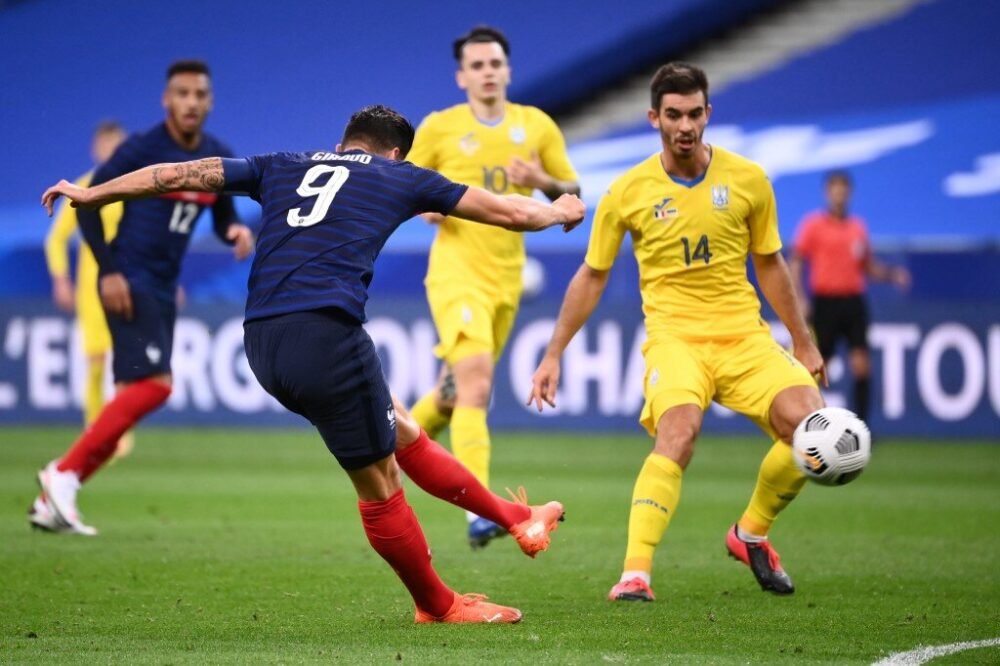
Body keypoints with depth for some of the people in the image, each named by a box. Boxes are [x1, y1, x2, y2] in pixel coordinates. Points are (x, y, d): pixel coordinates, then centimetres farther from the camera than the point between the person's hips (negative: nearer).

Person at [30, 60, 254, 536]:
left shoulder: (220, 159, 7)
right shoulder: (143, 149, -11)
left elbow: (221, 217, 17)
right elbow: (87, 202, -8)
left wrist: (236, 230, -8)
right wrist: (108, 270, -15)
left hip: (163, 290, 7)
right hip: (129, 282, -7)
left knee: (133, 398, 5)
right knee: (154, 384, -20)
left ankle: (52, 503, 10)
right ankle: (64, 473, -13)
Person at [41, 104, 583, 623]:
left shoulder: (283, 167, 25)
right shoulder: (399, 177, 15)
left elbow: (177, 175, 28)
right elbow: (510, 212, 22)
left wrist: (89, 194, 39)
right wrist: (560, 212, 43)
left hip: (263, 343, 6)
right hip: (325, 332, -6)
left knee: (403, 434, 18)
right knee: (377, 482, 5)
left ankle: (517, 520, 28)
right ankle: (438, 607, 16)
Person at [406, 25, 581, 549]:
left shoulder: (536, 126, 6)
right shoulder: (438, 128, 0)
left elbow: (573, 196, 10)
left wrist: (542, 180, -11)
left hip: (507, 279, 4)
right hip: (456, 273, -4)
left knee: (457, 390, 15)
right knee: (476, 384, -22)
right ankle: (480, 513, -28)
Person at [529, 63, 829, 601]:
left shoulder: (747, 179, 3)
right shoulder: (628, 191, -1)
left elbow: (769, 265, 16)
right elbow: (591, 277, 10)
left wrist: (802, 342, 18)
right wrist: (553, 355, 9)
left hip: (743, 334, 3)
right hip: (673, 335, -3)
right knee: (678, 432, -32)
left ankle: (751, 533, 10)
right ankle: (635, 572, -34)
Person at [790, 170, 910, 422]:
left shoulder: (858, 227, 12)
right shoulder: (813, 224, 0)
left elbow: (869, 268, 19)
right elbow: (795, 263, -3)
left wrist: (892, 274, 1)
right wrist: (800, 300, -13)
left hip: (853, 303, 3)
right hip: (825, 302, -3)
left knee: (861, 364, -8)